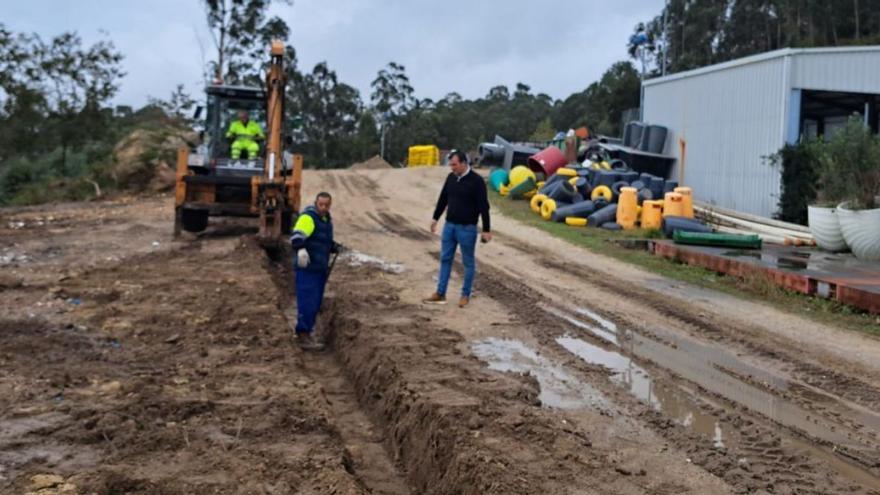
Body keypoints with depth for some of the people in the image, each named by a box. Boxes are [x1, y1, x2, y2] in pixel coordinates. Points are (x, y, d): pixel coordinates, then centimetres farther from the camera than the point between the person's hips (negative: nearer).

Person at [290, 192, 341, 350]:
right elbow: (296, 237, -28)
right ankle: (303, 335, -4)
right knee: (307, 302, -10)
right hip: (307, 268, -9)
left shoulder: (327, 220, 17)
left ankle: (307, 331, 28)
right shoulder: (308, 217, -12)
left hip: (321, 268, 9)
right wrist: (301, 249, -48)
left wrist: (335, 247, 10)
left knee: (316, 303, 15)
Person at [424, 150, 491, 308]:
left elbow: (483, 206, -14)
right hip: (449, 225, 6)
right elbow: (443, 199, 17)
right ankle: (440, 294, 16)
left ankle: (465, 295, 15)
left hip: (467, 228, -6)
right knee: (445, 259, 9)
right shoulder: (451, 177, 5)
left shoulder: (476, 181, -14)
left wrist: (486, 229, -16)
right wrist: (435, 218, 21)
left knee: (468, 262, 5)